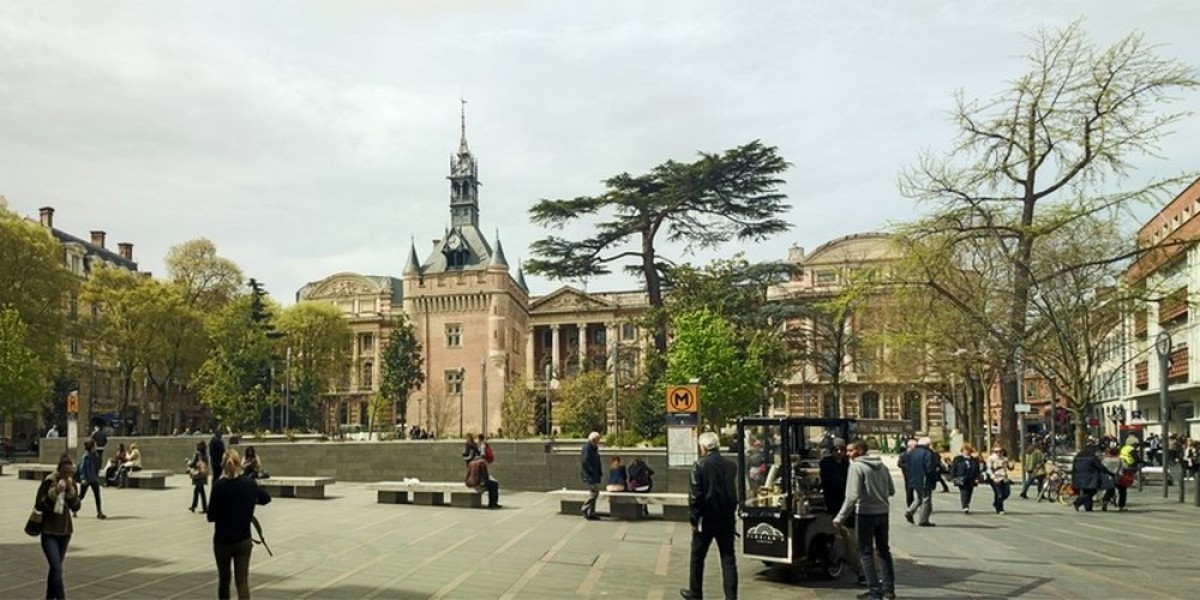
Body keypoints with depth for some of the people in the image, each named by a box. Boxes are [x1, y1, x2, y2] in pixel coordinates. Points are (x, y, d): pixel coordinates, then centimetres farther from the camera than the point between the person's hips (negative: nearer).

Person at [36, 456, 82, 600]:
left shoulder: (71, 483, 0)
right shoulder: (48, 482, -12)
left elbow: (76, 507, -3)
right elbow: (39, 505, -13)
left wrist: (71, 490, -17)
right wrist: (55, 492, -25)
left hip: (65, 530, 5)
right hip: (49, 531, -5)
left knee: (55, 567, 16)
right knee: (57, 568, -15)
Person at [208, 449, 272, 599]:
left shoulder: (218, 485, -13)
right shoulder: (249, 484, -5)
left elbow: (211, 516, -10)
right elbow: (266, 498, 14)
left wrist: (223, 512, 9)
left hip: (222, 540, -1)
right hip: (243, 540, 1)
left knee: (223, 579, 17)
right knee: (242, 580, 0)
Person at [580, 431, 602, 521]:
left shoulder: (594, 448, 18)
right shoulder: (586, 448, -12)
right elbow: (585, 461, -20)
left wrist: (599, 473, 13)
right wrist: (592, 472, -22)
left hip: (595, 476, 10)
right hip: (589, 476, -10)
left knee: (594, 493, 10)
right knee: (594, 492, -14)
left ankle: (591, 513, 14)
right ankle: (585, 509, -6)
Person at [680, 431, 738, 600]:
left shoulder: (700, 466, -13)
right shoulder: (731, 465, 1)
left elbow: (694, 496, -13)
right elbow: (735, 493, 9)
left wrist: (693, 519, -6)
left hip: (707, 518, -4)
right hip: (726, 518, 4)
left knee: (697, 556, 12)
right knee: (728, 558, 6)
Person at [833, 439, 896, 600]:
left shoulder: (856, 467, -14)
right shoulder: (882, 466, 6)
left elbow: (852, 496, -20)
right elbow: (891, 491, 11)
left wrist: (840, 517, -17)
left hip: (865, 513, -6)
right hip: (882, 512, 6)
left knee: (866, 552, 4)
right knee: (884, 550, 18)